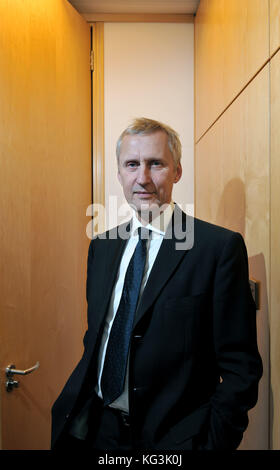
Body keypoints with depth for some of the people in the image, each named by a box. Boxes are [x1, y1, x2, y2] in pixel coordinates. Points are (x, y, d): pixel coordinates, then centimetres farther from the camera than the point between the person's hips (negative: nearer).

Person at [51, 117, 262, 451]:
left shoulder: (220, 246, -14)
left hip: (172, 436, -4)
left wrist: (214, 441, -15)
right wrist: (76, 413, 3)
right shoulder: (101, 247, 3)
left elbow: (240, 364, -12)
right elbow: (94, 335, 11)